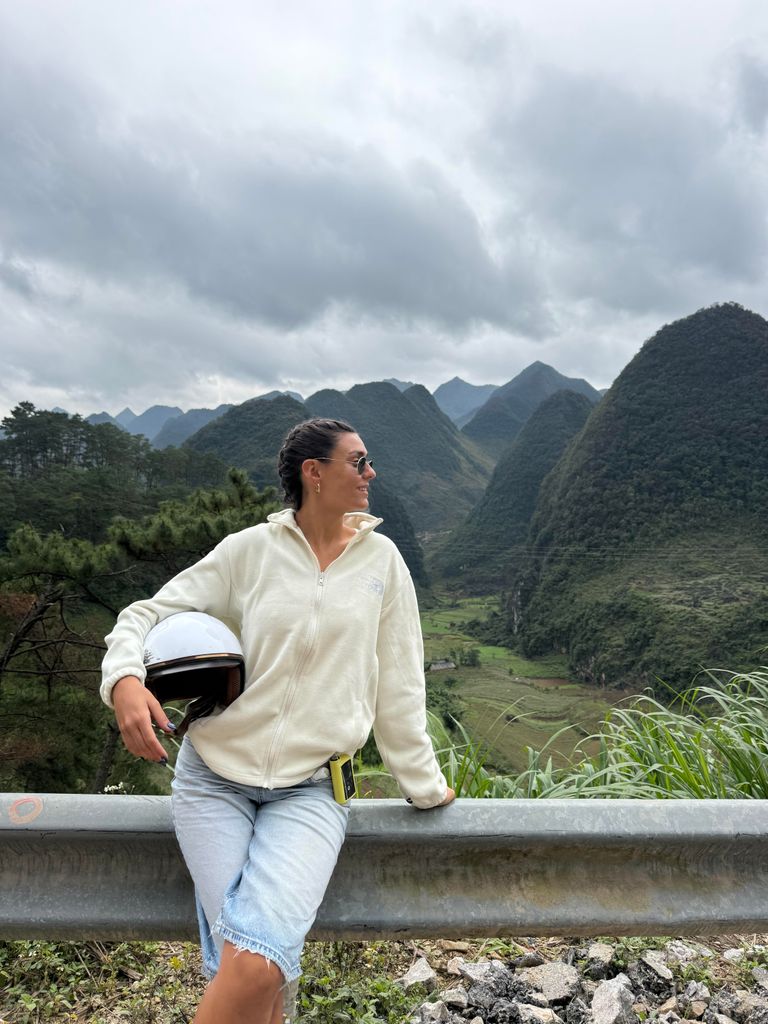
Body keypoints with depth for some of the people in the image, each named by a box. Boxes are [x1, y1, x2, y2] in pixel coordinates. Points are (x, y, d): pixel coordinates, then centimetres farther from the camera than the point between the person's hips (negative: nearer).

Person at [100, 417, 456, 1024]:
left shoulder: (380, 558, 3)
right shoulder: (251, 549, -1)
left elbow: (397, 686, 6)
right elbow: (149, 614, 2)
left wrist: (424, 785, 9)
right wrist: (124, 678, -18)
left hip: (311, 790, 0)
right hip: (215, 777, 0)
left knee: (257, 964, -18)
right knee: (245, 969, -10)